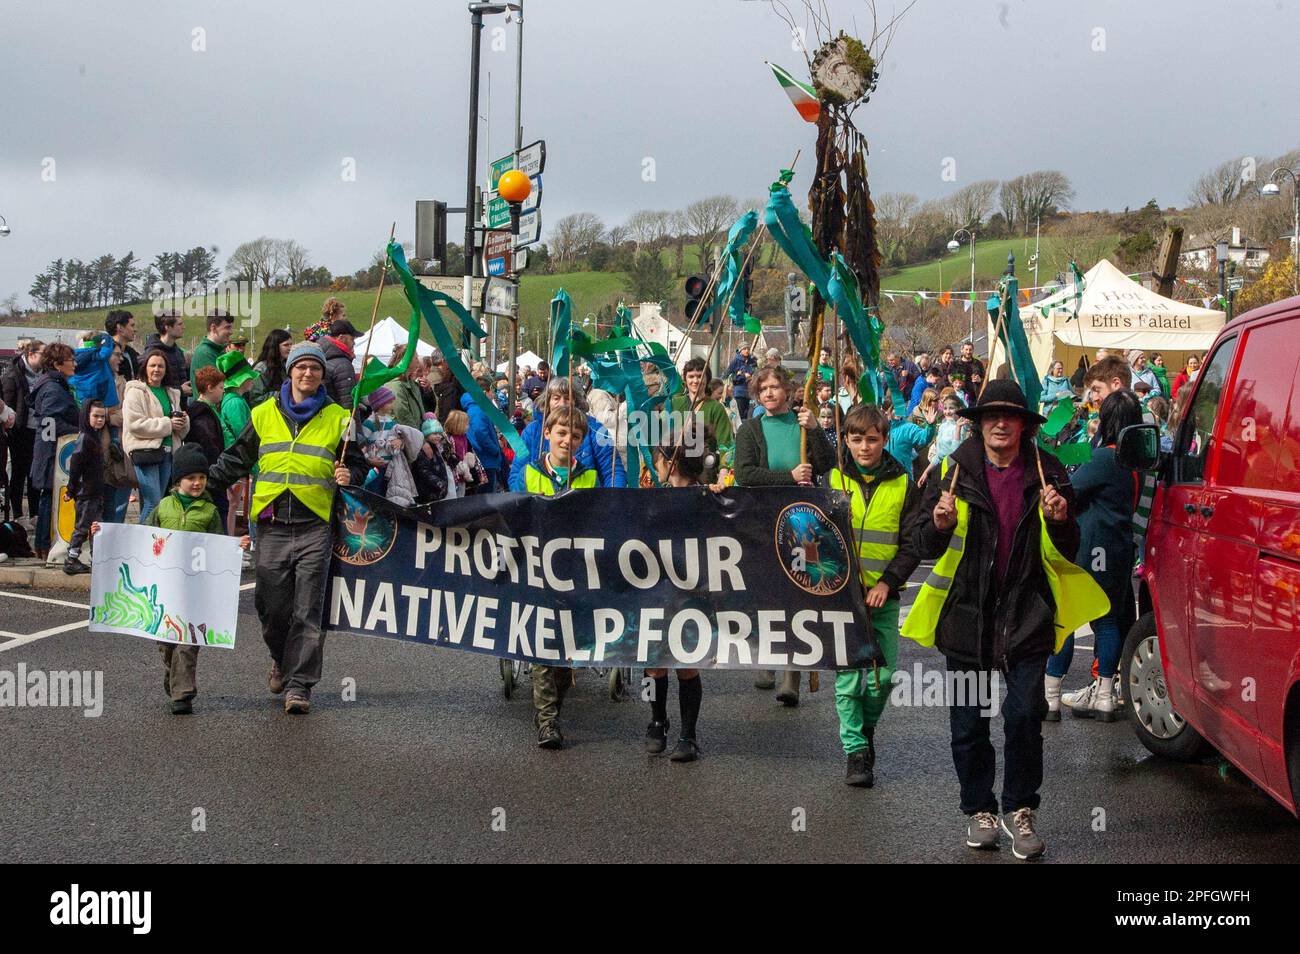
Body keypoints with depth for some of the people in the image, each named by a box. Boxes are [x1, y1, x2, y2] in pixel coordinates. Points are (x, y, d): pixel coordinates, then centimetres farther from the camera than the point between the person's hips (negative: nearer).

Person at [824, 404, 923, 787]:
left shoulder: (903, 485, 3)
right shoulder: (832, 479, 3)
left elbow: (912, 543, 2)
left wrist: (887, 582, -10)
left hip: (884, 595, 1)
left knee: (884, 675, 3)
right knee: (848, 675, -4)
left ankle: (866, 728, 28)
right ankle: (855, 750, 5)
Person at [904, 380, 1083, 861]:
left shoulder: (1047, 474, 4)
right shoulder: (955, 472, 2)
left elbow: (1066, 552, 9)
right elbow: (924, 546, 3)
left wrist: (1060, 522, -12)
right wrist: (940, 525, -19)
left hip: (1026, 613, 0)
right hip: (966, 614, 1)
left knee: (1024, 716, -6)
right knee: (968, 723, 7)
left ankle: (1019, 810, 12)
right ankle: (979, 811, 24)